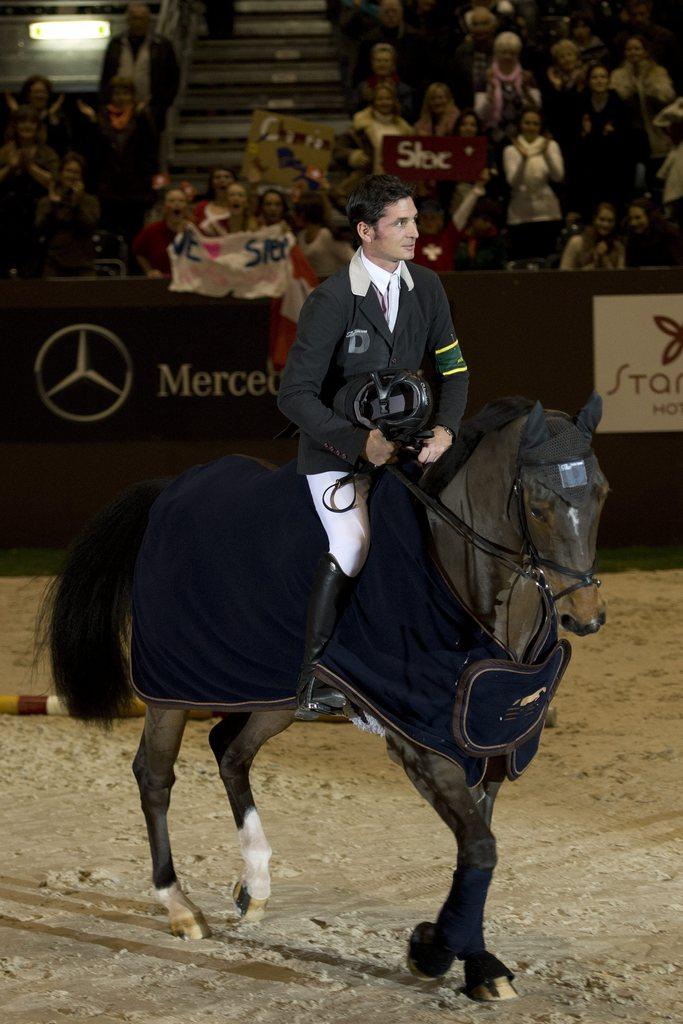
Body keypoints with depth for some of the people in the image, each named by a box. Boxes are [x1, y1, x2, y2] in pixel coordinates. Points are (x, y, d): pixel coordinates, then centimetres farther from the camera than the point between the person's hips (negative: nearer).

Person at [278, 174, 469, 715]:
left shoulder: (426, 287, -1)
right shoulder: (331, 300, -18)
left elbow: (452, 368, 3)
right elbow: (296, 395, -19)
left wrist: (445, 428, -17)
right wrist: (359, 442, -29)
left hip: (401, 440, 6)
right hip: (337, 447, -6)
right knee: (352, 545, -25)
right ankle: (314, 679, -15)